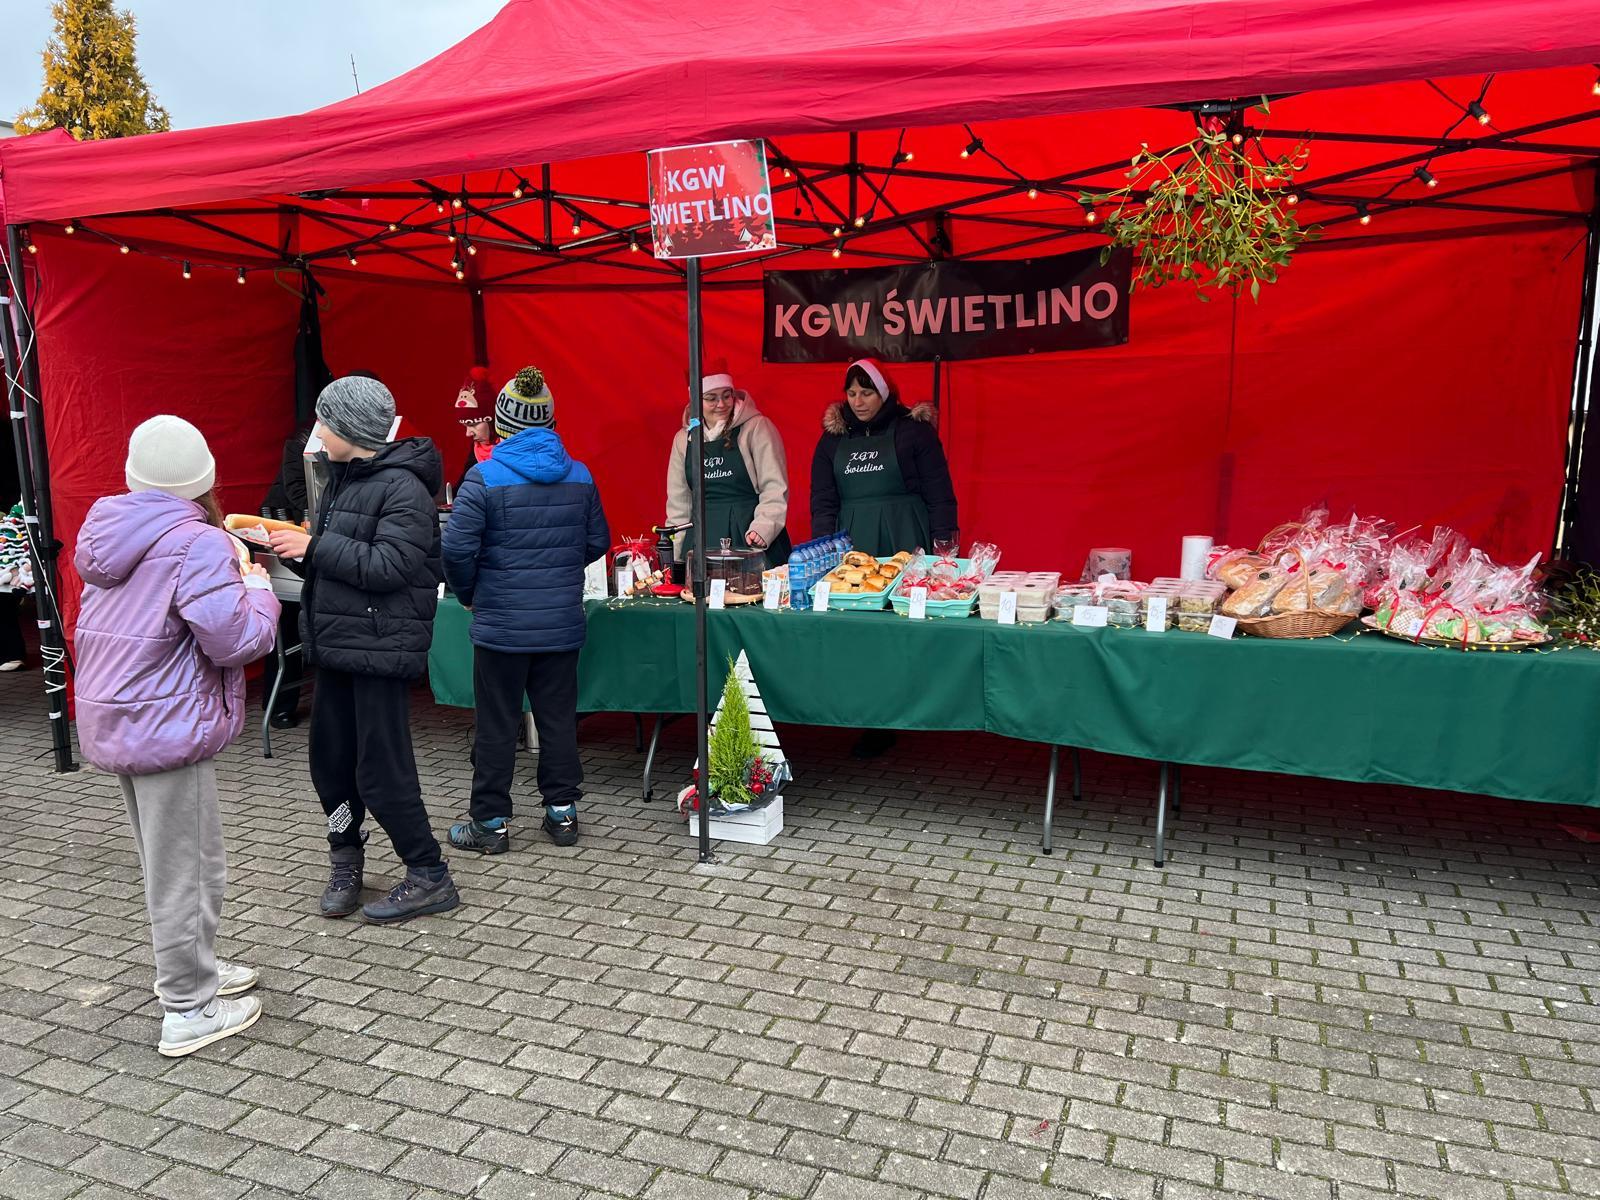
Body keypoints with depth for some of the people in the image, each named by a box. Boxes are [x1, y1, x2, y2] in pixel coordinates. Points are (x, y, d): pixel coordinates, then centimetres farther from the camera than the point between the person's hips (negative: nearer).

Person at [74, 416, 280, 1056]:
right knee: (185, 871, 3)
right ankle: (190, 1011, 15)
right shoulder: (197, 544, -18)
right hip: (169, 725, -9)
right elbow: (236, 639, -22)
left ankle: (193, 971, 38)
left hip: (115, 718, 9)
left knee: (171, 861, 22)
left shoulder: (109, 535, 8)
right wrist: (258, 590, -3)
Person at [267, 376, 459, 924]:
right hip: (336, 643, 9)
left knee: (380, 771, -4)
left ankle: (429, 878, 11)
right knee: (330, 761, 15)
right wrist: (293, 546, 2)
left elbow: (389, 566, -24)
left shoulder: (402, 488, -15)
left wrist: (315, 546, -18)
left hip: (381, 649, -9)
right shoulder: (342, 478, 14)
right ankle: (345, 860, 33)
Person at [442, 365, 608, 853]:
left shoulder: (485, 478, -11)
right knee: (558, 718, 13)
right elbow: (598, 541, 10)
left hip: (501, 625, -4)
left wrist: (468, 593, 2)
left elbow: (457, 548, -15)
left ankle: (490, 822, 16)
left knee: (496, 725, 6)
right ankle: (562, 811, 22)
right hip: (562, 624, 4)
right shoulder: (580, 476, 3)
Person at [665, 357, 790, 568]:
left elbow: (775, 488, -6)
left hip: (751, 540, -3)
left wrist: (762, 529, -20)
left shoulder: (757, 428, -2)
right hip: (703, 542, 4)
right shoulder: (684, 438, 11)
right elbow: (678, 501, 14)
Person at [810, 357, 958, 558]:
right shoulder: (833, 436, 9)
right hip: (851, 543, 2)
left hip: (905, 538, -2)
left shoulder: (914, 429, 1)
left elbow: (939, 496, 0)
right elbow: (822, 500, 6)